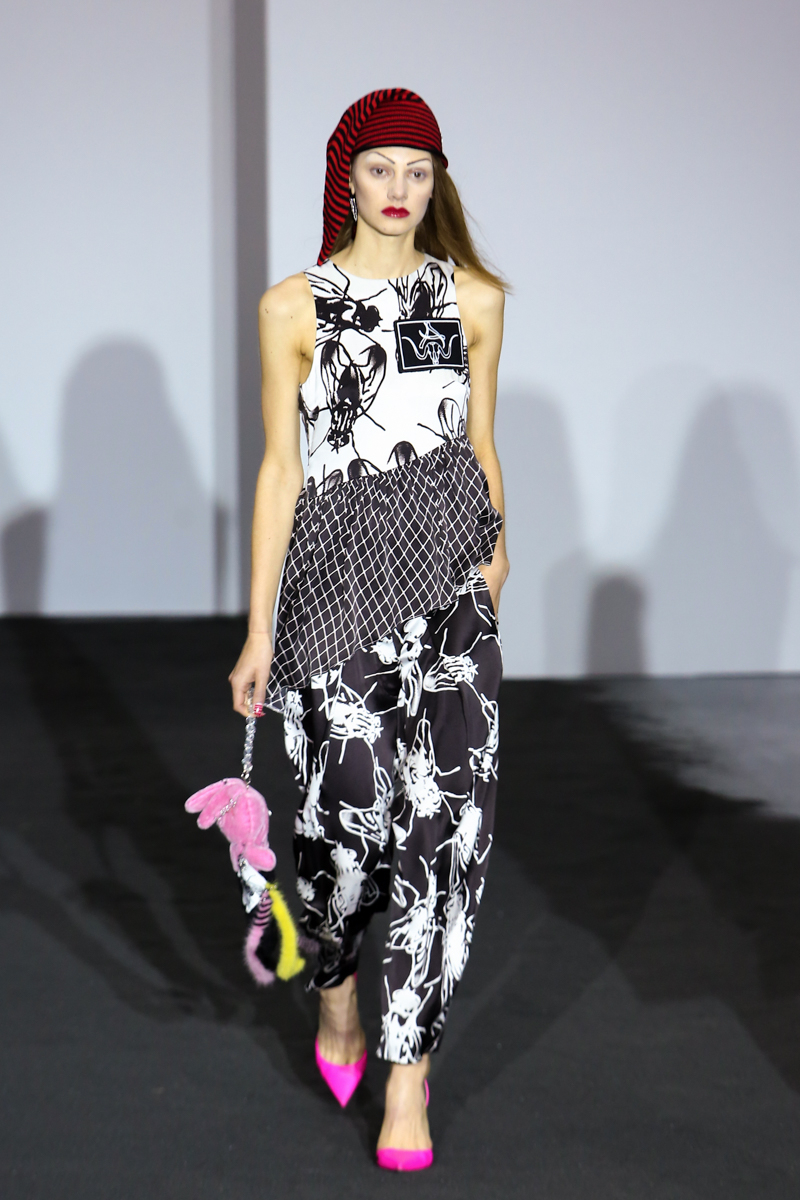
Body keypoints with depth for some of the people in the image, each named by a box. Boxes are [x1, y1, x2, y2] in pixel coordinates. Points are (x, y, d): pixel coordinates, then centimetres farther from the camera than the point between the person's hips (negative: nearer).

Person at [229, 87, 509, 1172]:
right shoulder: (294, 307, 3)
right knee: (347, 809, 0)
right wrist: (260, 628, 1)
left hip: (448, 574, 2)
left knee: (450, 814, -10)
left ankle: (408, 1070, -1)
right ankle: (335, 990, 32)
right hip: (337, 572, -1)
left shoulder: (475, 297, 9)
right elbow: (281, 465, 3)